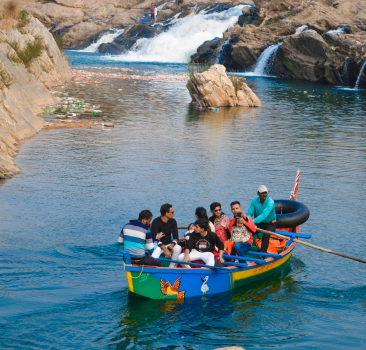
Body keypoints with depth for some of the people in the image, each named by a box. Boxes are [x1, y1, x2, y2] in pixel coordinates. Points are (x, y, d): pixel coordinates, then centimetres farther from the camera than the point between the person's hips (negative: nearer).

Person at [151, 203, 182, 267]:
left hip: (168, 244, 4)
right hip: (158, 245, -4)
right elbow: (155, 238, -21)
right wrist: (165, 249, -32)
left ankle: (172, 267, -20)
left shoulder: (173, 221, 2)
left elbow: (176, 236, 1)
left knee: (178, 248, -27)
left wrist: (172, 245, -23)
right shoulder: (156, 222, -14)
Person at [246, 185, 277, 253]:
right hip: (259, 224, 4)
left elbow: (264, 215, -37)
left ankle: (262, 253, -32)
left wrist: (253, 222, -49)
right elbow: (249, 214, -13)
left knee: (266, 235, -34)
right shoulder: (254, 201, -8)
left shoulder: (270, 202, -25)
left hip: (271, 224, -4)